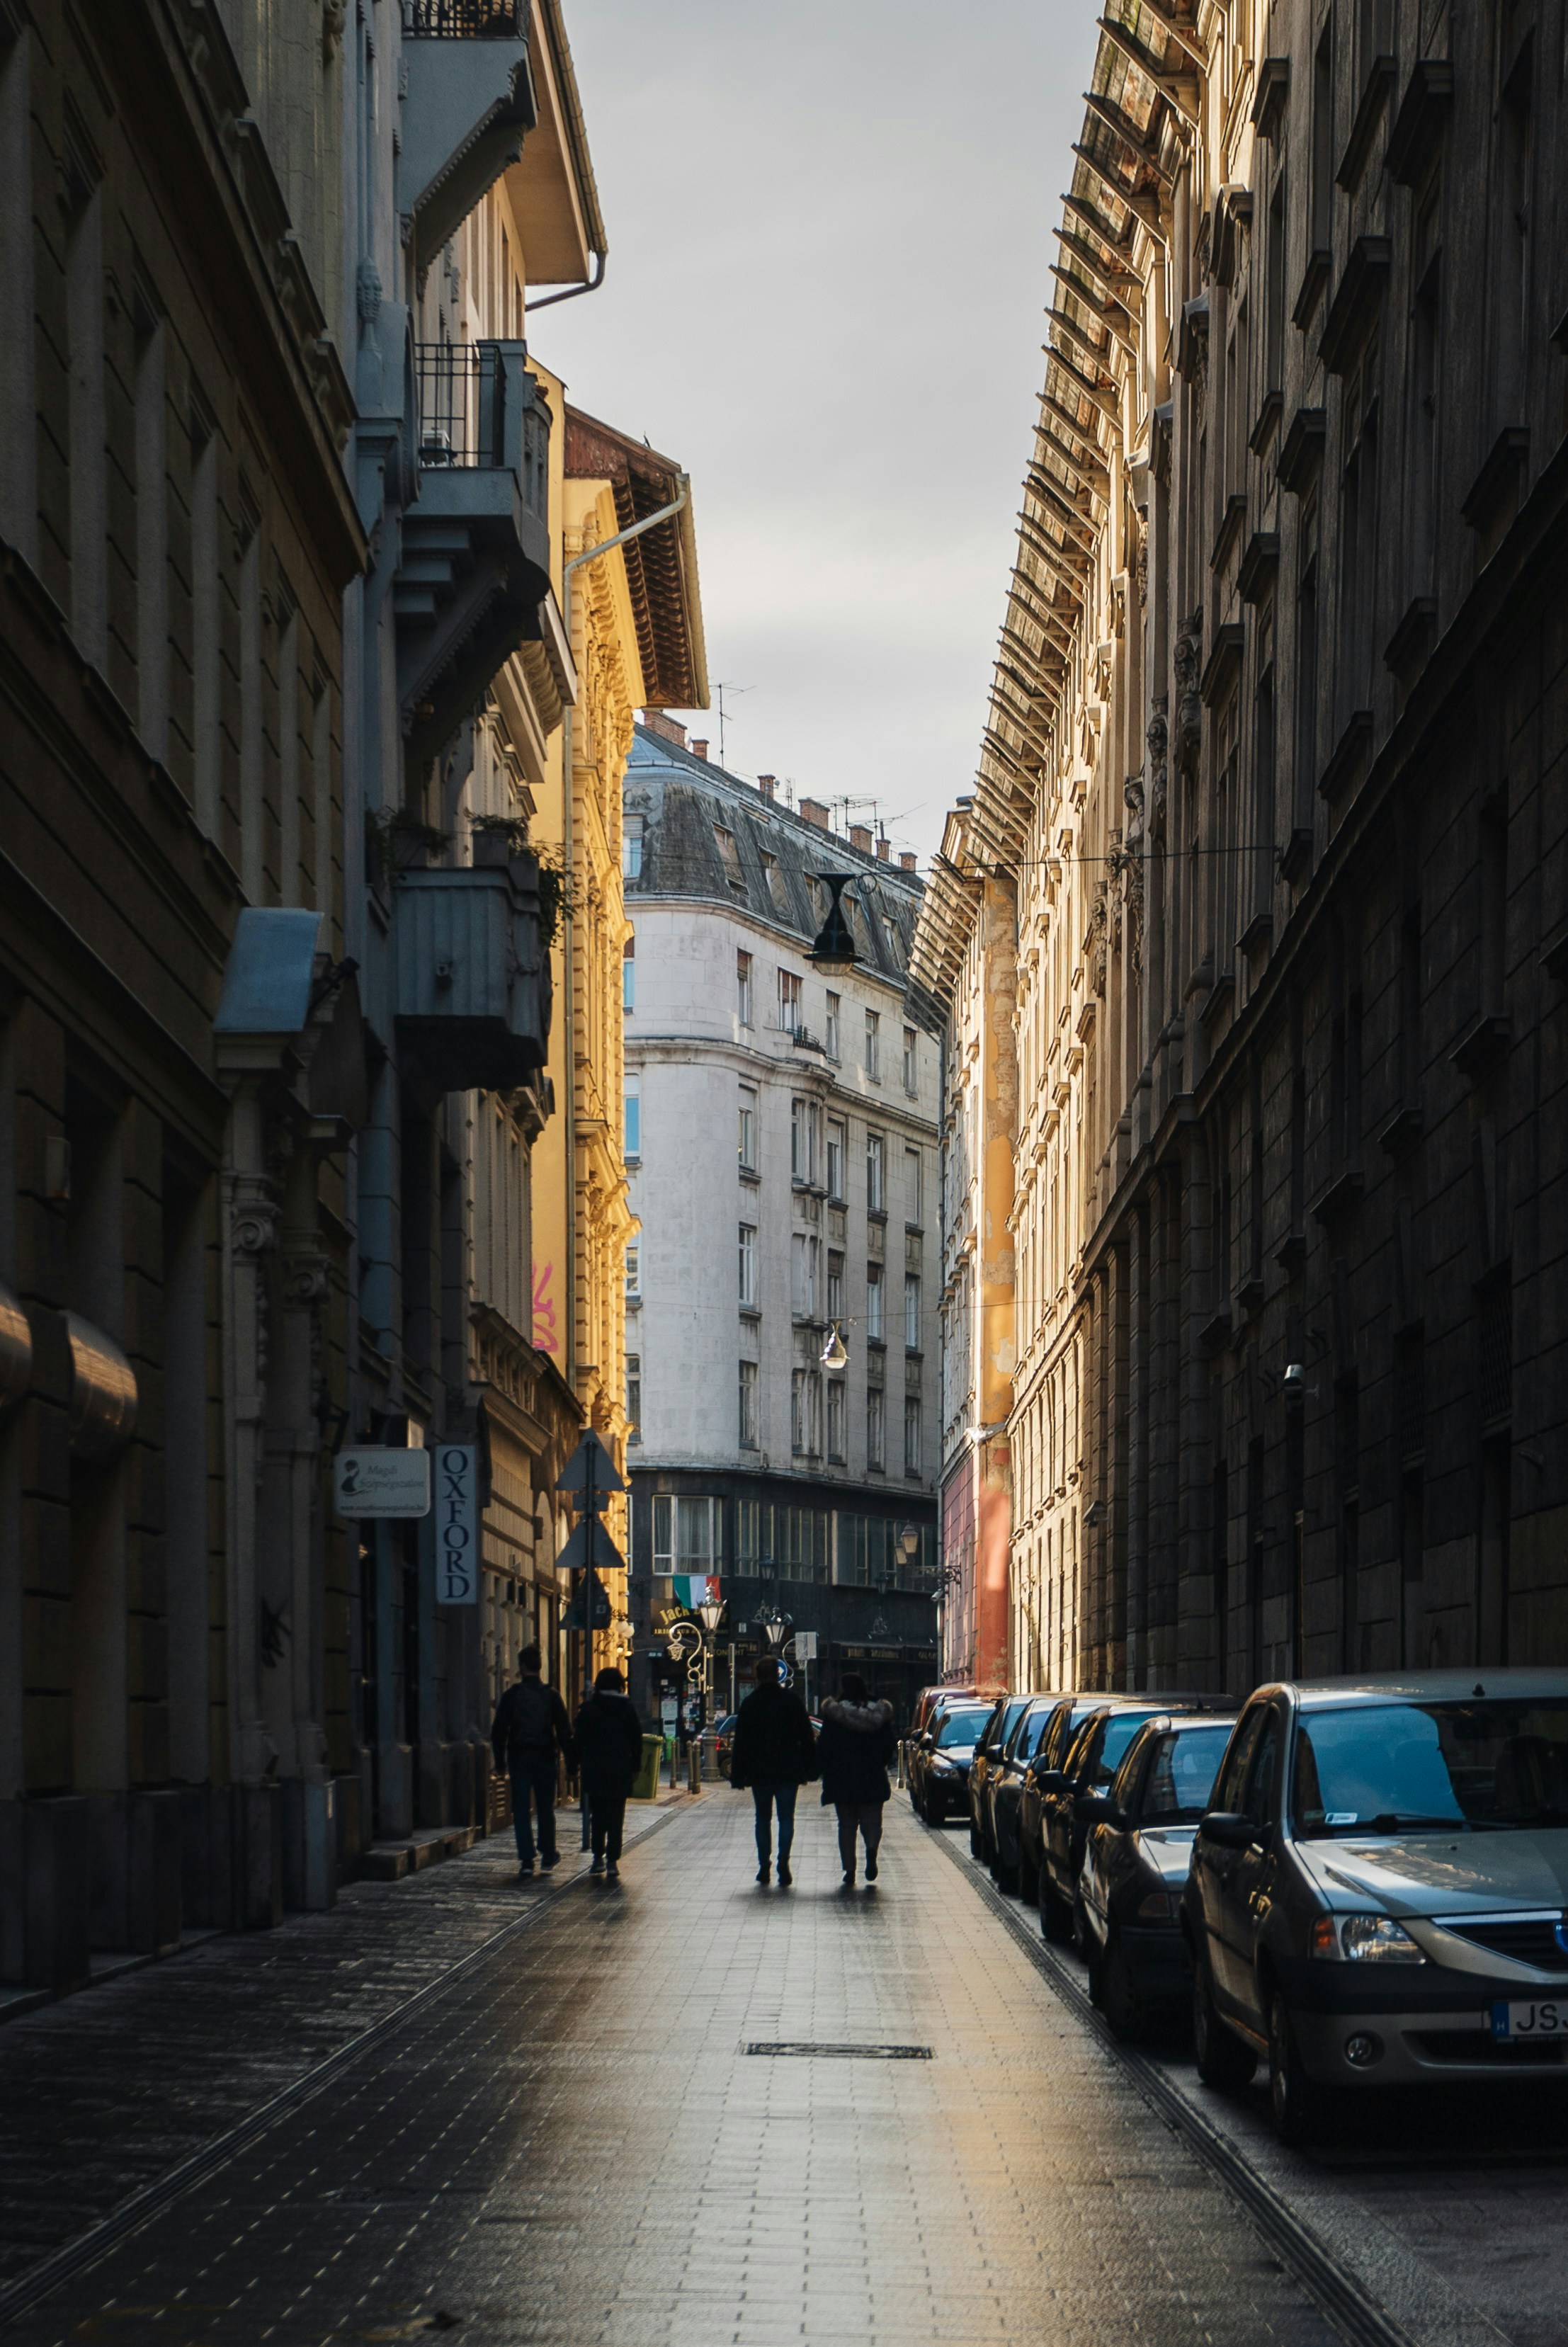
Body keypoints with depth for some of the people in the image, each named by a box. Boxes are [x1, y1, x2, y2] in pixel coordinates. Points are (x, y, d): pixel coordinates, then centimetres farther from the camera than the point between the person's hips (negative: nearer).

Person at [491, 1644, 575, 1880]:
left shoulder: (512, 1695, -4)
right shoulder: (551, 1695, 0)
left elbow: (499, 1730, -4)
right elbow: (564, 1731, 0)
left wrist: (500, 1760, 4)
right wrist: (570, 1761, 5)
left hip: (519, 1758, -1)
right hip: (544, 1758, 1)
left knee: (521, 1811, 0)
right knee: (545, 1808, 15)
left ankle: (526, 1862, -10)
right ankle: (548, 1855, 26)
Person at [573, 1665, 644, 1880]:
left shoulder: (589, 1707, -1)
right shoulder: (628, 1707, 2)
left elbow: (579, 1739, -1)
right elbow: (637, 1740, 3)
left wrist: (576, 1765, 6)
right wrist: (635, 1768, 9)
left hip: (594, 1771, 0)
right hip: (620, 1771, 0)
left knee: (597, 1815, 13)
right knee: (616, 1817, 2)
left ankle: (598, 1858, 12)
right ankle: (612, 1862, -6)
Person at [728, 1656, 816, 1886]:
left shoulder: (749, 1704, 0)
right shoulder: (792, 1701, -1)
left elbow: (740, 1742, 0)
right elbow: (807, 1738, 1)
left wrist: (738, 1776, 4)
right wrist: (809, 1769, 8)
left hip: (759, 1772, 1)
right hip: (788, 1771, -1)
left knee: (763, 1819, 12)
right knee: (786, 1818, 1)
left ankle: (764, 1867, 10)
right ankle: (783, 1861, -18)